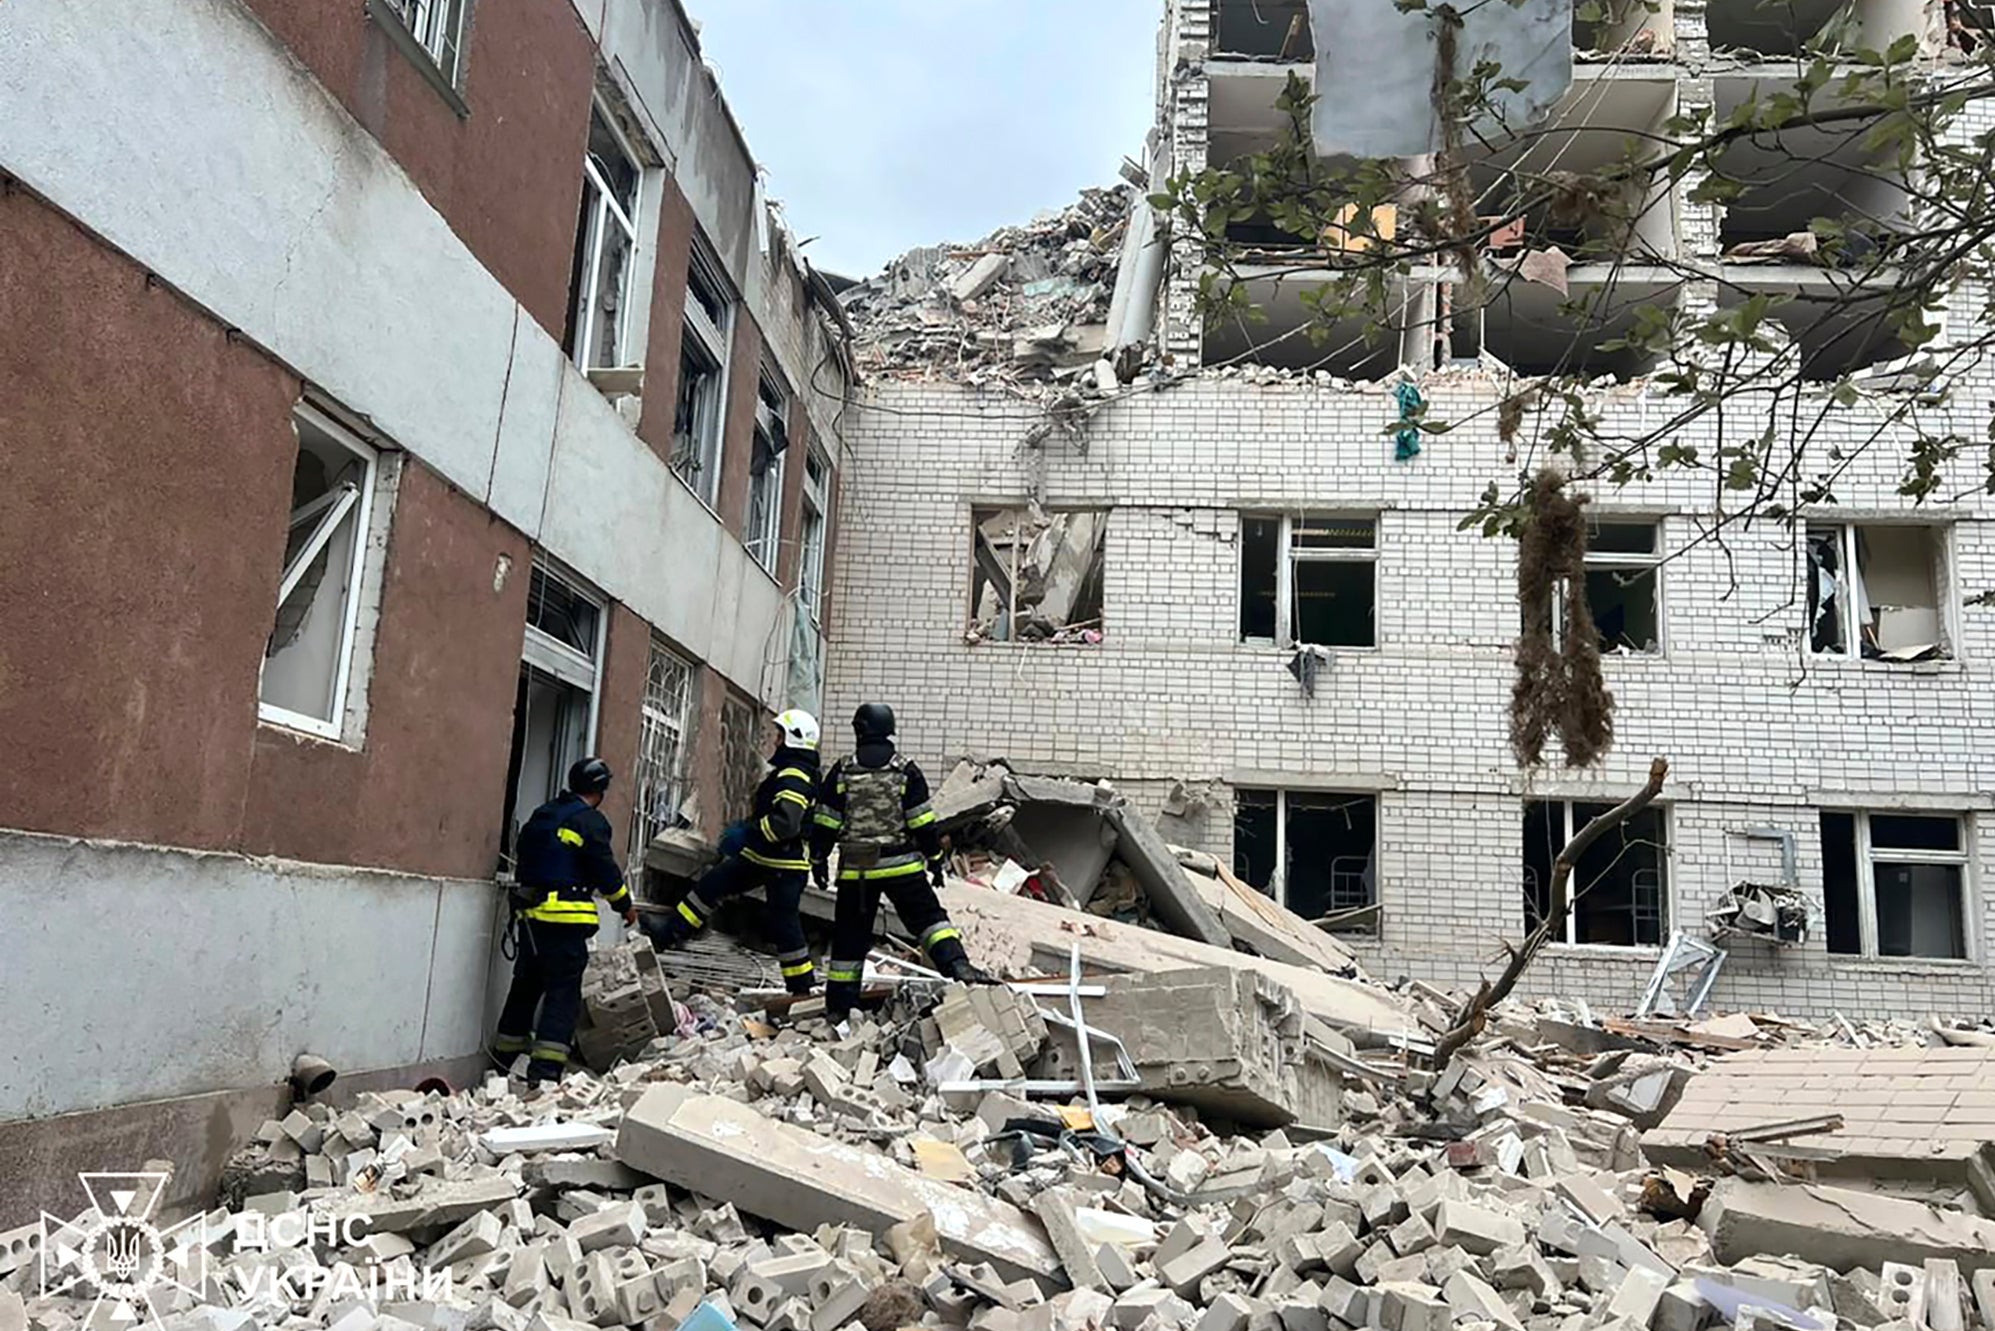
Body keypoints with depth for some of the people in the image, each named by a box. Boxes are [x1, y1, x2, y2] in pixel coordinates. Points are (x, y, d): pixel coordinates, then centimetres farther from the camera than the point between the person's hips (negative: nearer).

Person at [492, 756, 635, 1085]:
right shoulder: (590, 820, -7)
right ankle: (546, 1068, -12)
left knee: (526, 984, 17)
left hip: (531, 911, 8)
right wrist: (625, 905, 5)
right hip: (566, 916, -8)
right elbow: (605, 870, -8)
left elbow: (525, 859, 23)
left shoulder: (541, 815, 18)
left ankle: (505, 1057, 25)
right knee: (563, 991, -6)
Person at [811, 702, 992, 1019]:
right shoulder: (906, 772, -2)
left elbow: (824, 824, 2)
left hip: (856, 869, 1)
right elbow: (923, 823, -1)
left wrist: (818, 860, 14)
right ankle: (957, 964, -21)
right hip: (901, 866, -1)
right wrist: (935, 859, 8)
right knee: (929, 918, 1)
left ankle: (838, 1005, 16)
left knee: (850, 936, 10)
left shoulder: (842, 773, 1)